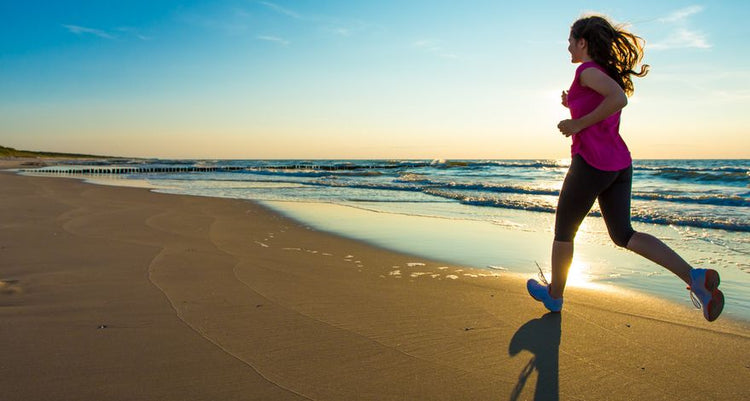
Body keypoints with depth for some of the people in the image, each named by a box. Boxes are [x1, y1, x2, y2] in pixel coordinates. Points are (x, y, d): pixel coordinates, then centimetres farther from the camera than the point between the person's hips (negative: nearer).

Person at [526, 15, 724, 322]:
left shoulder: (588, 69, -8)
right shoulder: (610, 72, 19)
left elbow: (619, 98, -26)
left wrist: (578, 124, -18)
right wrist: (574, 106, 16)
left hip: (590, 162, -8)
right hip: (620, 163, 9)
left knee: (564, 231, 10)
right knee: (623, 235, 13)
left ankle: (554, 295, 25)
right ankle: (695, 277, -2)